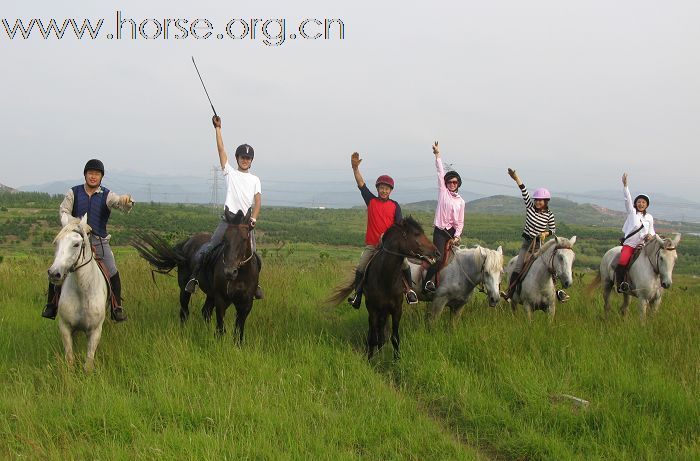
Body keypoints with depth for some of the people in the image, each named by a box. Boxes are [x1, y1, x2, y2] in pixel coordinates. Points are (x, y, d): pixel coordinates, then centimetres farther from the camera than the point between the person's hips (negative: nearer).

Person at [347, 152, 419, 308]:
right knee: (360, 269, -10)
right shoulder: (371, 201, 6)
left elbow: (399, 225, 0)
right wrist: (355, 168, -14)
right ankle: (357, 294, 2)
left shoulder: (395, 206, 5)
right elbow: (361, 184, -2)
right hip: (372, 245, 1)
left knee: (405, 265, -14)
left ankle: (409, 290, 4)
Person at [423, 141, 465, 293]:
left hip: (453, 232, 4)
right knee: (439, 258, -18)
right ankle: (427, 282, -9)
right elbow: (440, 172, -2)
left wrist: (457, 236, -5)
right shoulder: (443, 192, 4)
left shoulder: (461, 201, 11)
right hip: (440, 231, -4)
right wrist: (437, 155, -7)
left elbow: (460, 222, 9)